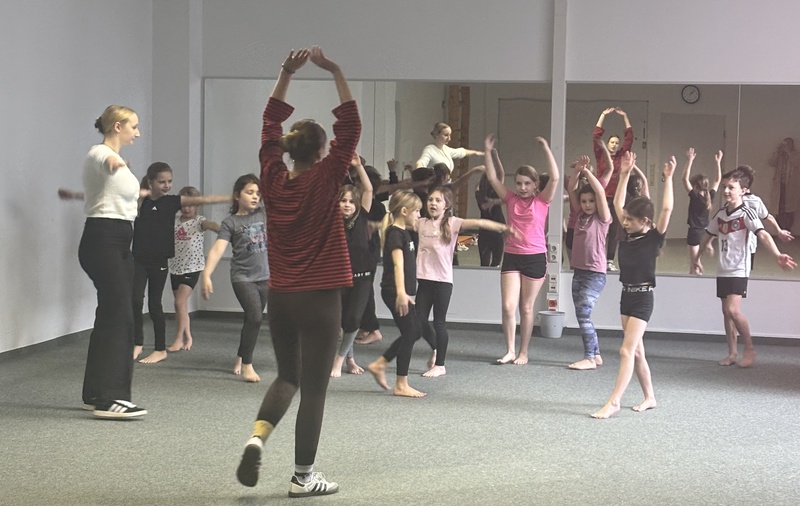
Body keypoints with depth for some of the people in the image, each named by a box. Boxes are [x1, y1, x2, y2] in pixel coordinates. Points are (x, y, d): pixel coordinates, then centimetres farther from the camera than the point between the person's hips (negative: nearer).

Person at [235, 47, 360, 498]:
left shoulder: (274, 179, 1)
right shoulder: (324, 180, -10)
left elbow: (271, 126, 12)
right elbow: (351, 129, -8)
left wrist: (286, 75, 11)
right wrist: (336, 74, -6)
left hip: (280, 296, 5)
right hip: (320, 298, -5)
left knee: (288, 376, 21)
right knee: (314, 387, 4)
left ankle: (257, 438, -3)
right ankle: (303, 477, 10)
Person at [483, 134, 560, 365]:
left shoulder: (542, 201, -1)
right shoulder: (510, 199, 5)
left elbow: (555, 178, -15)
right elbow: (492, 178, 1)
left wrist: (546, 149, -18)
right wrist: (488, 151, -4)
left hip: (535, 258, -2)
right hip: (511, 257, 2)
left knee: (526, 308, 7)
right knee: (508, 307, -6)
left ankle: (523, 353, 17)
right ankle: (510, 351, 7)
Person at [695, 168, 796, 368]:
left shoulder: (746, 213, -13)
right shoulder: (720, 214, 7)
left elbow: (762, 234, -26)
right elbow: (708, 235, 23)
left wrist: (777, 255, -40)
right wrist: (698, 257, 30)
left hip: (739, 269, -7)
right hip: (723, 269, 7)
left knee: (733, 310, -17)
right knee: (726, 311, 9)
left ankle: (750, 349, 0)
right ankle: (732, 352, 19)